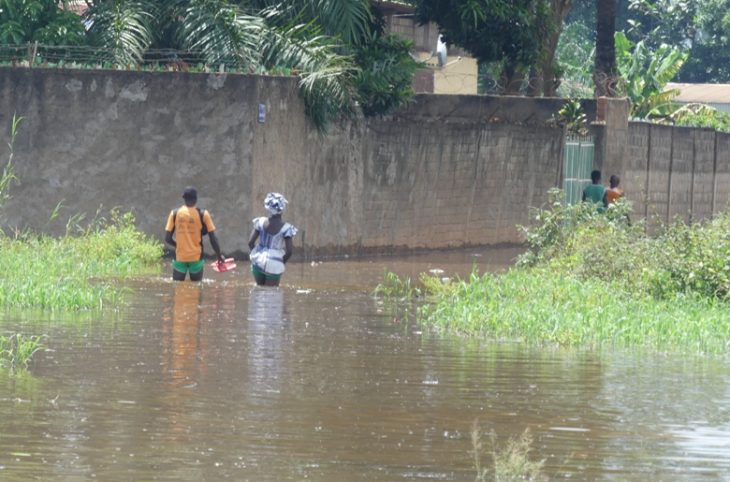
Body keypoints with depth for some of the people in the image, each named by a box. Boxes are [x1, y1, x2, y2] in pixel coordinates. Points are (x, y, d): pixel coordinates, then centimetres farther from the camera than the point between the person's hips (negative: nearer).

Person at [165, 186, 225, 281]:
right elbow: (213, 239, -5)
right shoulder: (203, 214, -5)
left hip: (180, 258, 1)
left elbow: (167, 239, 0)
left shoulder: (175, 213, 0)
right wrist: (219, 256, 9)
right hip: (196, 258, -1)